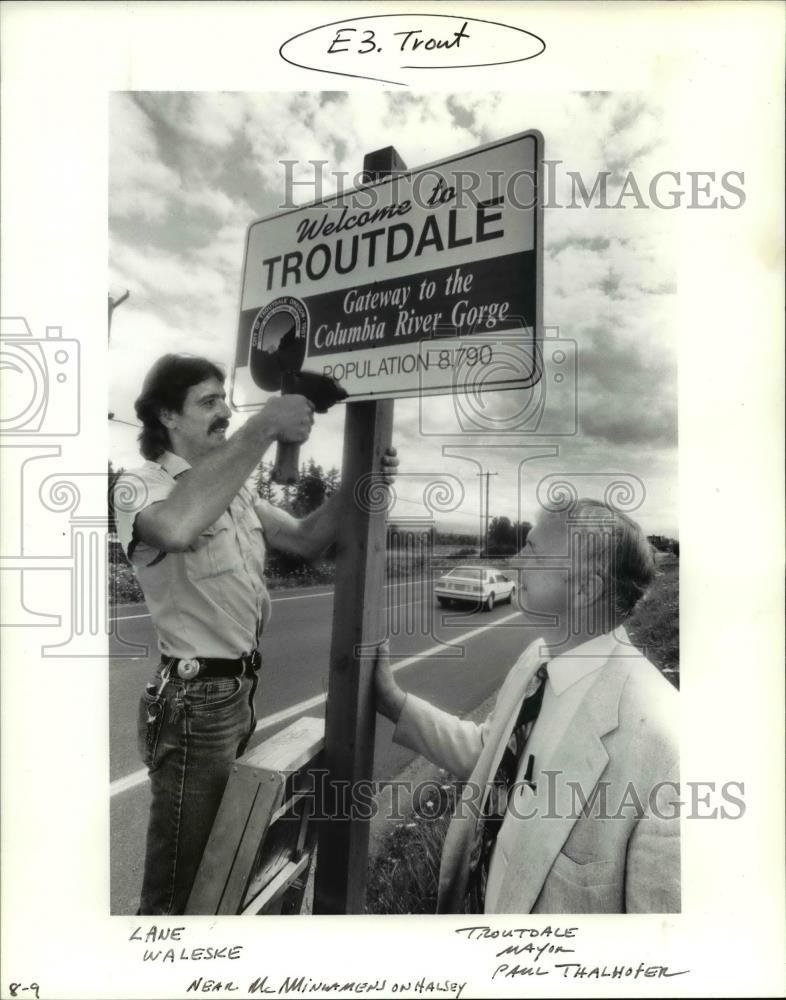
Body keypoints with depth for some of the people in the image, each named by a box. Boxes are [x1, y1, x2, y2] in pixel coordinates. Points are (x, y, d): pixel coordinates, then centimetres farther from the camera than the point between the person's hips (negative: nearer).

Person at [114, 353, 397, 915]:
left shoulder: (235, 488, 12)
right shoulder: (142, 486, -15)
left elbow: (305, 540, 9)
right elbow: (179, 528, -40)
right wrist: (264, 428, -39)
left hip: (241, 692, 9)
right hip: (195, 703, -8)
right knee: (179, 881, 7)